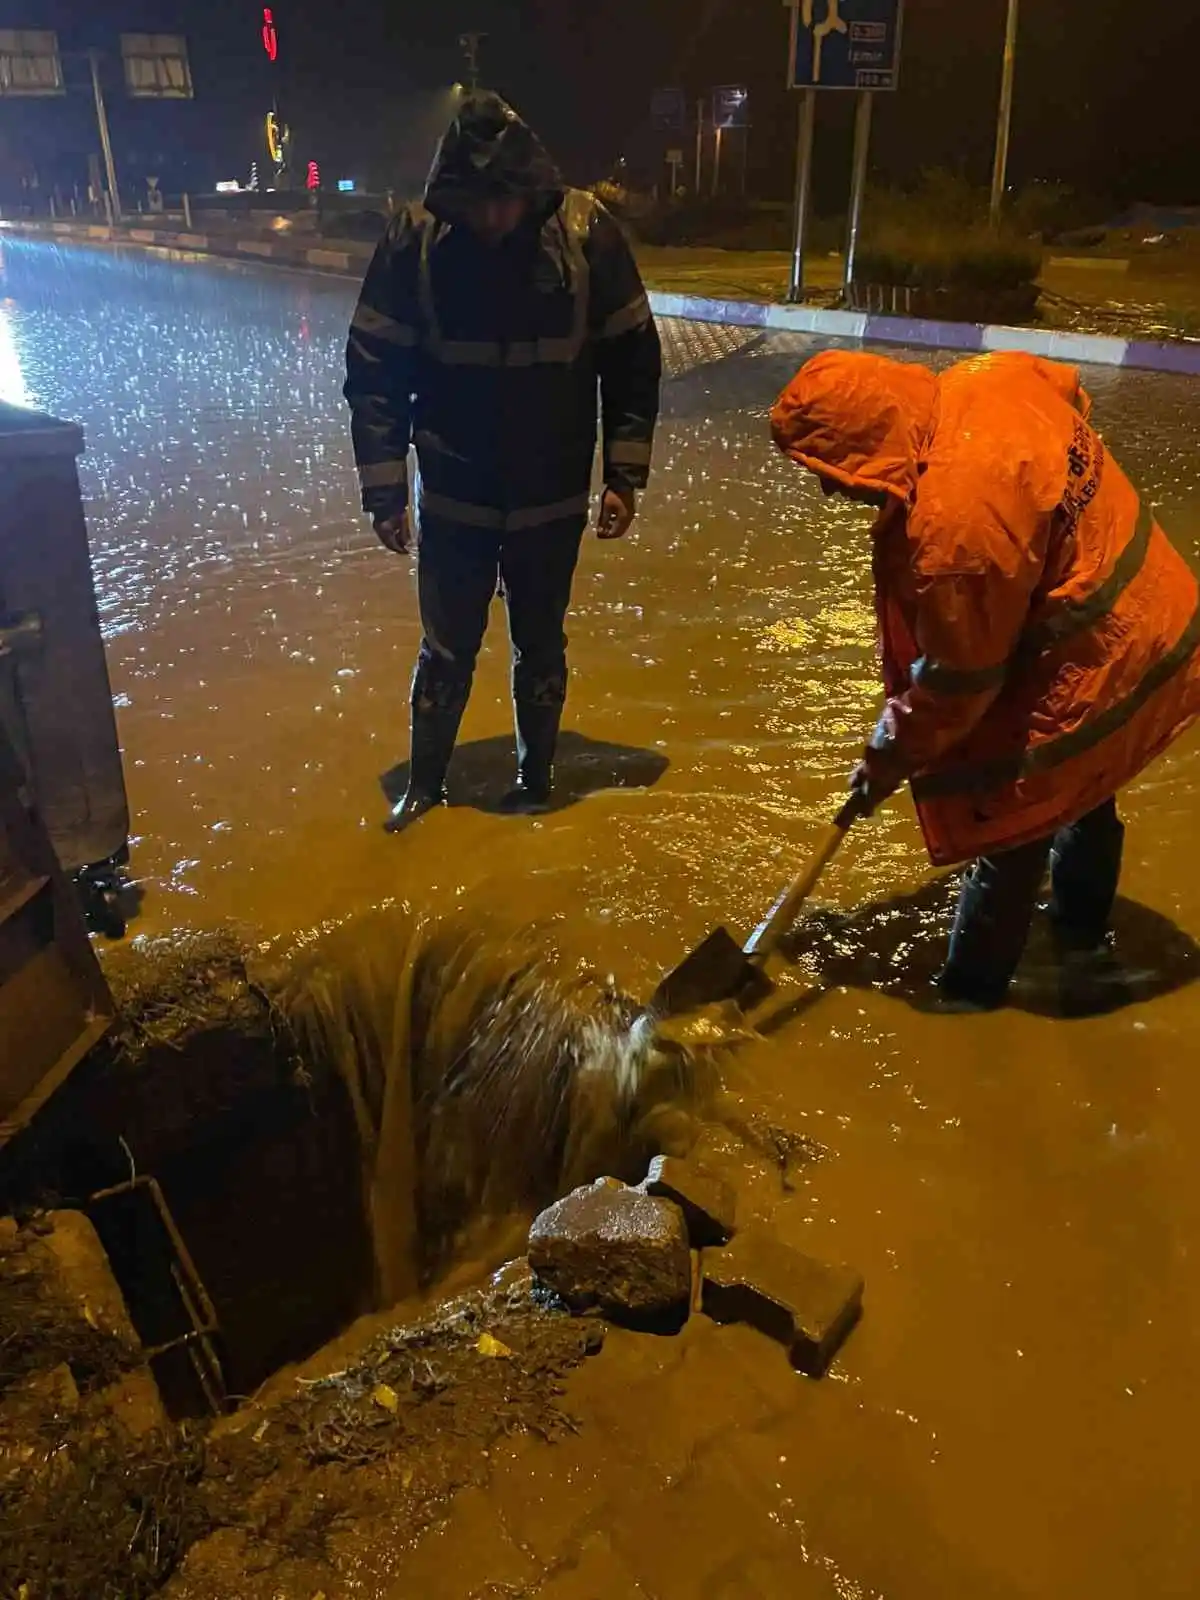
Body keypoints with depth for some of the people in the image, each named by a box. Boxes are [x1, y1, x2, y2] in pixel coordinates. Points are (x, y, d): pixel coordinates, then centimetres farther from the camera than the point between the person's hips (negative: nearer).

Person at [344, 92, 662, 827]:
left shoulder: (585, 233, -13)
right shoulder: (416, 240, -14)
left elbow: (634, 358, -4)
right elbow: (374, 368, -7)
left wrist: (625, 476, -4)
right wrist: (385, 491, -7)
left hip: (552, 493, 0)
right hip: (453, 491, 0)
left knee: (540, 642, 14)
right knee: (448, 644, 8)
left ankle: (536, 775, 34)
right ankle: (426, 780, 29)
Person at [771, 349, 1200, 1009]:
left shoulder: (951, 531, -36)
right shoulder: (983, 378, -11)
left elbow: (957, 681, -24)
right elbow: (1069, 386, 14)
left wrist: (888, 760, -9)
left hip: (1090, 671, -10)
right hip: (1146, 618, 10)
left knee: (1008, 828, 7)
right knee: (1082, 791, 30)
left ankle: (972, 988, 25)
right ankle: (1082, 927, 53)